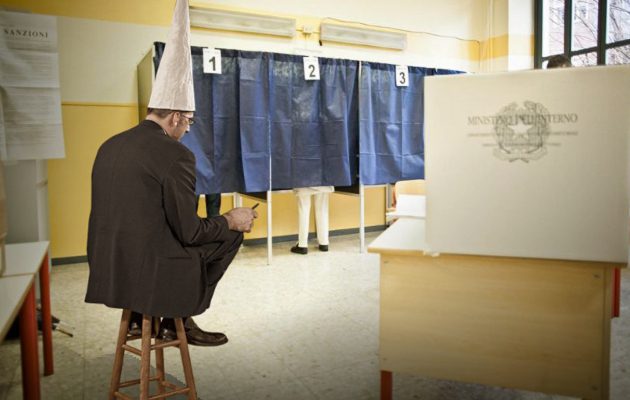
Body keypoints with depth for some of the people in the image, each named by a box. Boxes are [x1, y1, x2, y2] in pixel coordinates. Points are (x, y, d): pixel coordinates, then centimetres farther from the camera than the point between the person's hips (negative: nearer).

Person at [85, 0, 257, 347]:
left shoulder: (109, 146, 5)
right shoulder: (175, 155, -17)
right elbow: (190, 232, -16)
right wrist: (231, 220, 1)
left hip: (108, 267, 8)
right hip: (148, 269, -8)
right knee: (229, 235, 9)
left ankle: (140, 317, 28)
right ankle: (177, 320, 15)